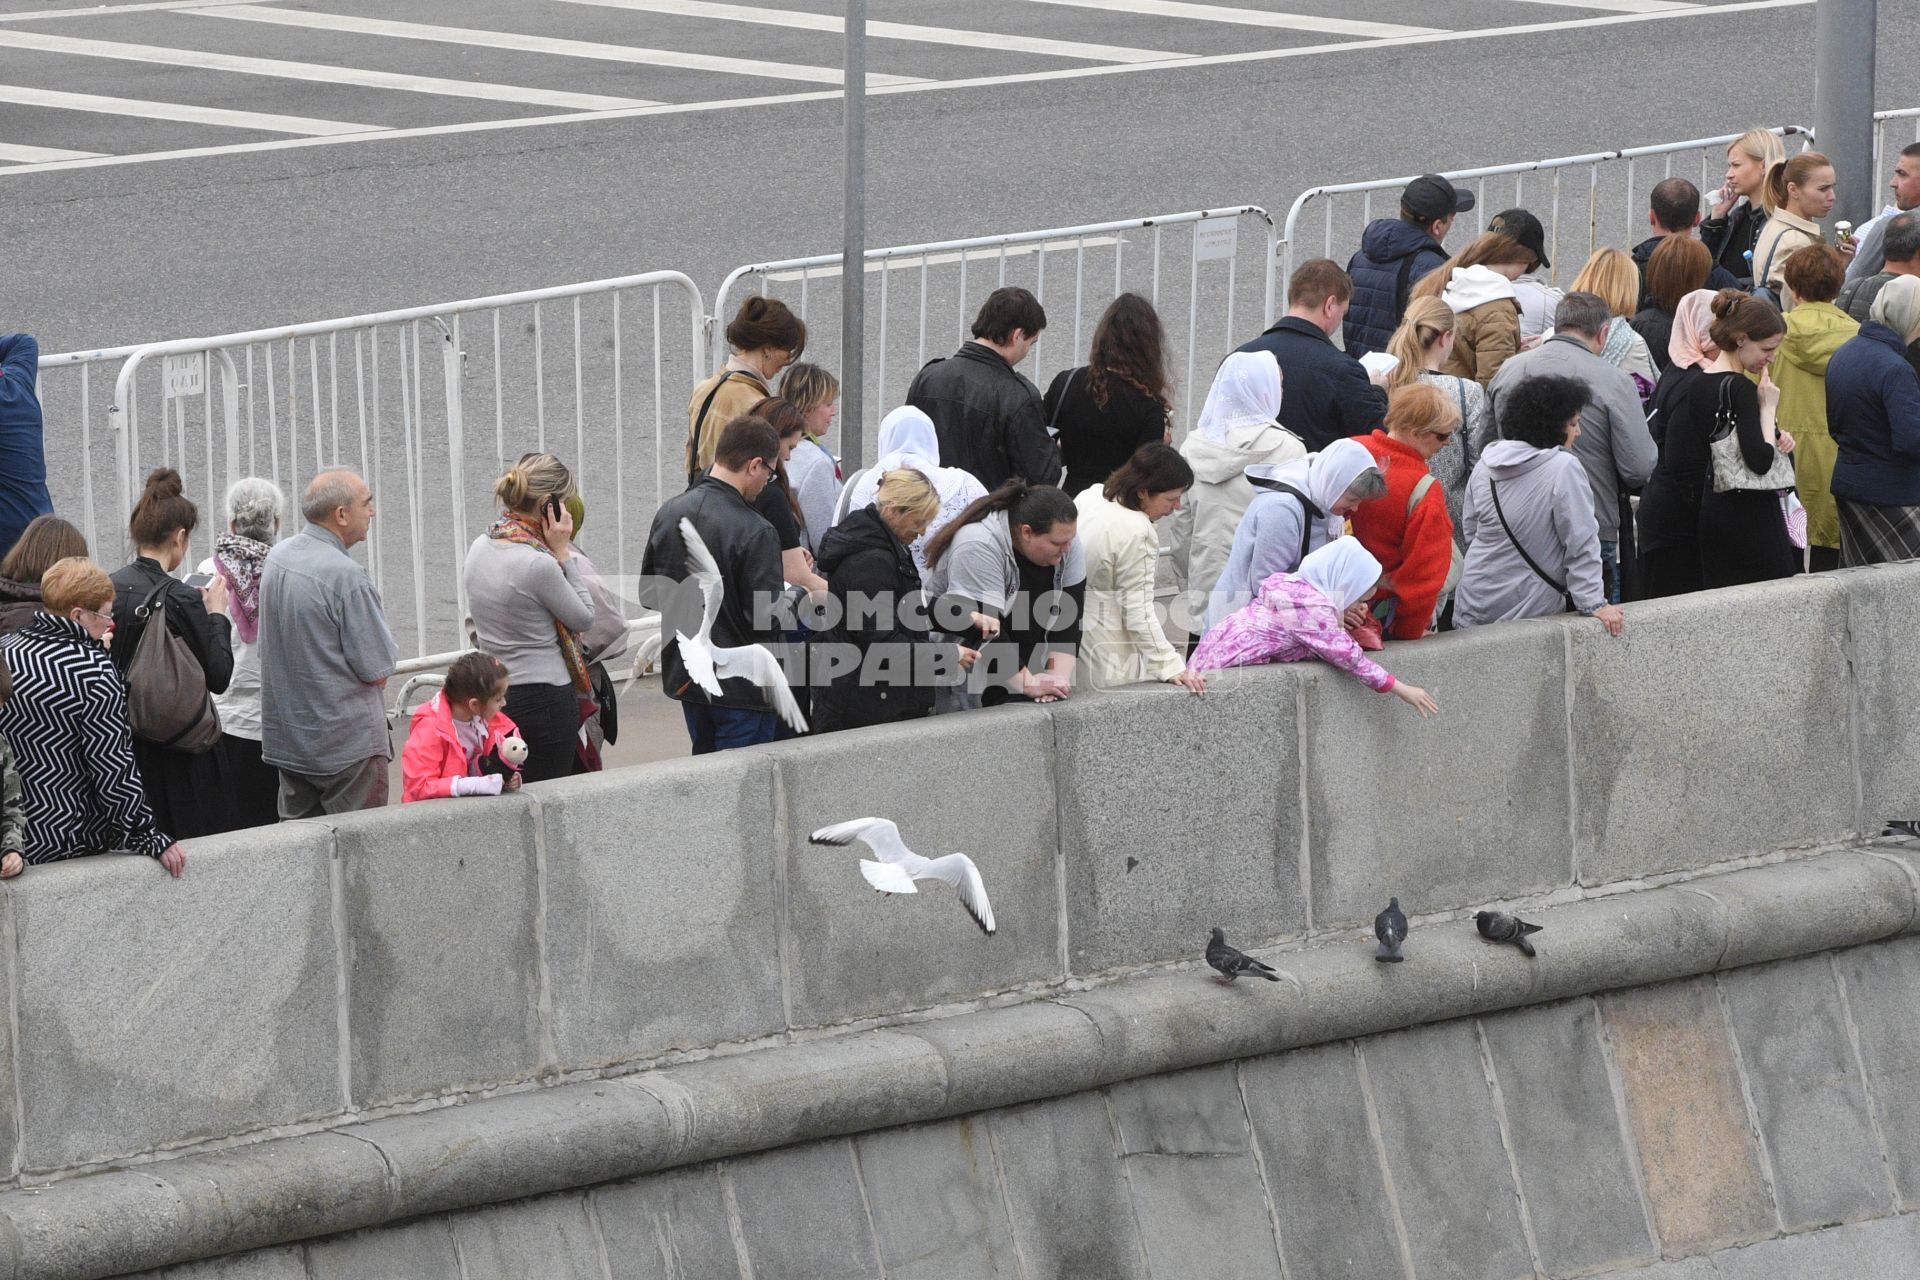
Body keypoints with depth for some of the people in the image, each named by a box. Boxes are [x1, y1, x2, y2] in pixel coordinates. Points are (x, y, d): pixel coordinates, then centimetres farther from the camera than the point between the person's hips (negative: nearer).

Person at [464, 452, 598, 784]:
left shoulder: (480, 548, 4)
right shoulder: (539, 564, -21)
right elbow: (584, 618, -6)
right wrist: (562, 553, -6)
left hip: (493, 692, 8)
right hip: (544, 699, -8)